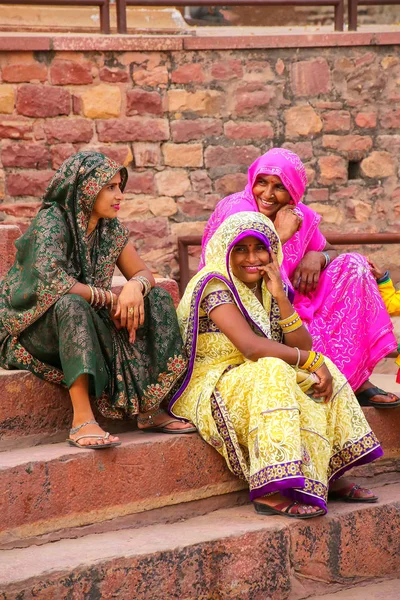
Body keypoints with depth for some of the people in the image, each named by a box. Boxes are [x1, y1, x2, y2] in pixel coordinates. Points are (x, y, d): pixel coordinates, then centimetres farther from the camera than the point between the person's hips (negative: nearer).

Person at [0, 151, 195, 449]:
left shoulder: (111, 228, 2)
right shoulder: (51, 221, -19)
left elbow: (143, 273, 2)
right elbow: (53, 281, -32)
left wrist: (135, 287, -24)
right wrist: (111, 299, -23)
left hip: (88, 323, 7)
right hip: (33, 328, -7)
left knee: (157, 299, -8)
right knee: (71, 304, -39)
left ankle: (150, 409, -10)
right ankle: (82, 420, -43)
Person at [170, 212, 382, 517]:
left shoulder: (268, 288, 9)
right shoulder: (215, 285, -15)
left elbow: (304, 348, -2)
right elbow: (251, 346, -28)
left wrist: (280, 297, -13)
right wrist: (313, 361, -23)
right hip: (209, 387, -8)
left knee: (320, 382, -8)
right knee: (271, 371, -33)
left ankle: (329, 477, -4)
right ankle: (268, 491, -35)